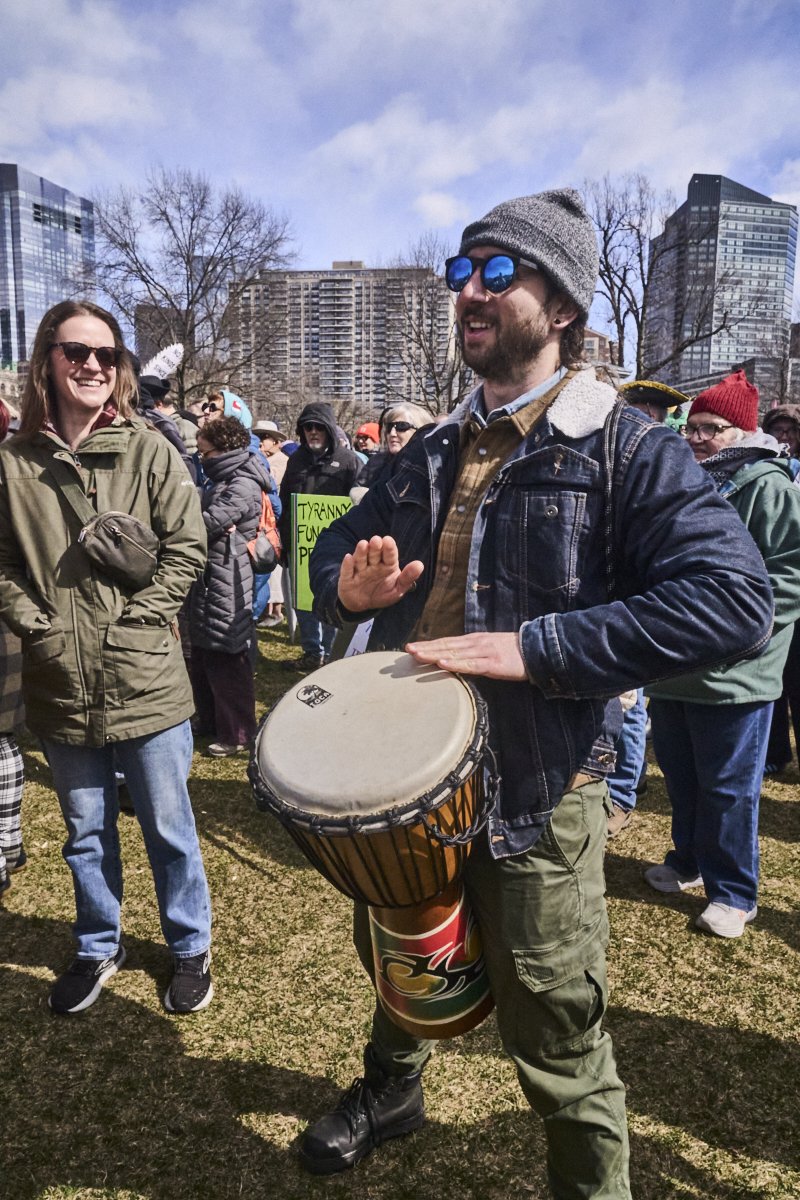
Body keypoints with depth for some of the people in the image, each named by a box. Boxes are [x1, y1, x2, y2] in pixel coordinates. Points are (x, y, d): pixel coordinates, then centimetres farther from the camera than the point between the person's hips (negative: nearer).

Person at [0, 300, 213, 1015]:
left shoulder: (148, 450, -5)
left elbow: (187, 547, -5)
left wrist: (134, 621, -12)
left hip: (146, 682, -2)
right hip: (61, 689, 2)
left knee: (168, 828, 12)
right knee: (86, 832, 19)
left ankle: (191, 948, 35)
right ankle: (98, 950, 42)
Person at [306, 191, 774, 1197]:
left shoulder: (624, 448, -13)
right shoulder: (432, 451, 7)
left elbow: (735, 601, -24)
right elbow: (337, 548, 17)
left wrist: (536, 646, -30)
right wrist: (349, 585, -8)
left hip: (534, 799, -6)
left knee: (555, 1041, 11)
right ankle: (391, 1091, 59)